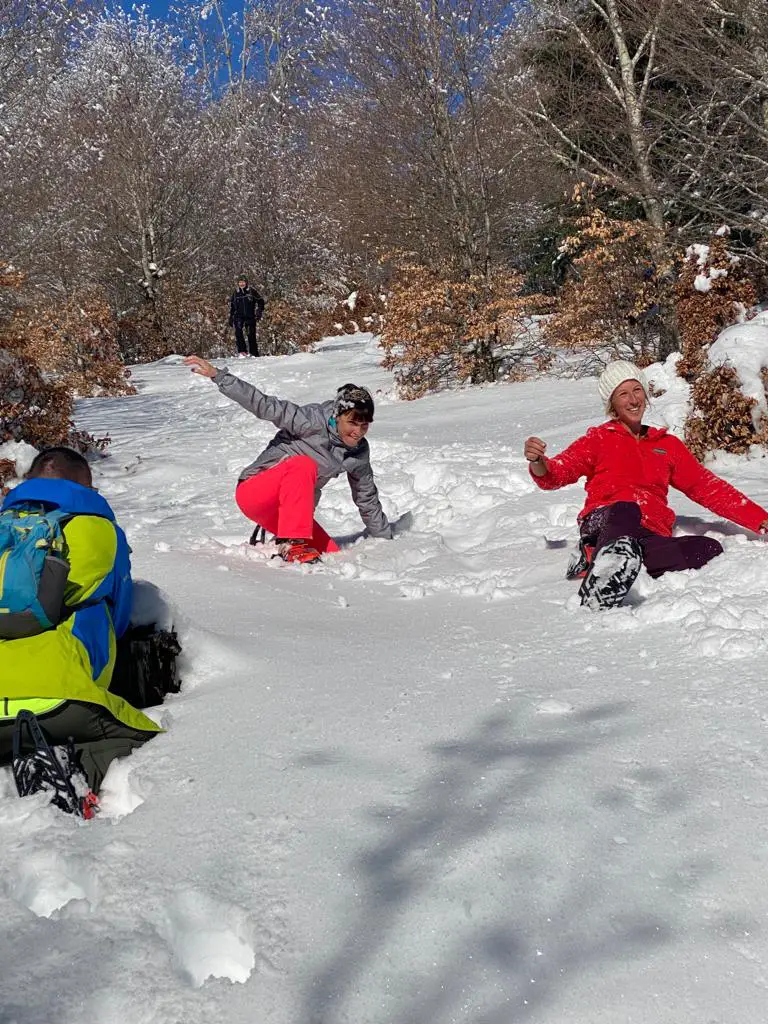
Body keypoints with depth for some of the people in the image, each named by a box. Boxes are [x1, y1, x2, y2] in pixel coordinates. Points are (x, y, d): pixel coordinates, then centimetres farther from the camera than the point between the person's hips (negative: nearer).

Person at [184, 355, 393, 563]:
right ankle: (293, 545, -34)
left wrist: (387, 541, 20)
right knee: (304, 465, -35)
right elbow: (267, 406, -25)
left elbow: (368, 500, 13)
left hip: (289, 512, 6)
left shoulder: (358, 452, 2)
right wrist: (218, 376, -33)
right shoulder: (314, 421, -17)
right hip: (253, 493, -6)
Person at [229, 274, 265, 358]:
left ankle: (254, 354, 14)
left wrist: (259, 313, -4)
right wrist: (231, 318, 17)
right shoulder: (235, 293, 8)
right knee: (238, 332, -23)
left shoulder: (252, 291, 0)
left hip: (250, 316, -1)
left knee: (251, 335, 1)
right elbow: (231, 306, 19)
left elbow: (260, 301, 6)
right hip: (239, 316, 1)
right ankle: (242, 351, -23)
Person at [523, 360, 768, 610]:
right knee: (626, 509, -37)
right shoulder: (599, 438, 18)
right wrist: (538, 462, -18)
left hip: (651, 535, 3)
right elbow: (554, 475, 6)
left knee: (710, 549, -28)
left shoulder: (668, 444, 27)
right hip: (604, 522, -3)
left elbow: (707, 487, 26)